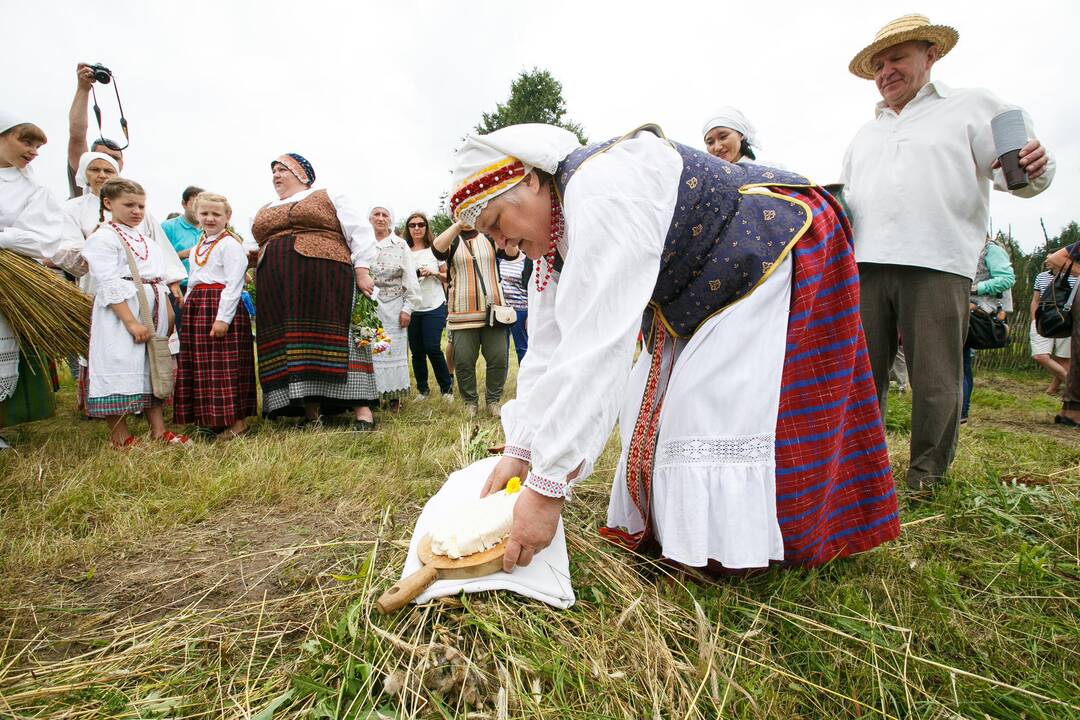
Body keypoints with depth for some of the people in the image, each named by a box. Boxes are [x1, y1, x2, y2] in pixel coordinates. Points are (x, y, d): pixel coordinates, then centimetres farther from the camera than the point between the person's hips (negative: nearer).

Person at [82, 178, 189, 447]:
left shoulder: (148, 242, 18)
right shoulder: (103, 238, -5)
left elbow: (163, 280, 19)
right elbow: (109, 284, -14)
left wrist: (169, 314, 12)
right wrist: (131, 322, -21)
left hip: (154, 310, 7)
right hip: (121, 311, -7)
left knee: (153, 367, 10)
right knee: (120, 367, -5)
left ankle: (158, 429, 17)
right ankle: (120, 436, 5)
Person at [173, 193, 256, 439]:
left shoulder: (230, 244, -8)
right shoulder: (197, 247, 20)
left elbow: (233, 283, -16)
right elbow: (193, 282, 24)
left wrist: (223, 317, -21)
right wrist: (188, 306, 18)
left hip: (222, 306, -9)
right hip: (196, 307, 9)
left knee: (226, 366, -8)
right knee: (201, 365, 11)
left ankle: (238, 421, -1)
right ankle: (213, 418, 21)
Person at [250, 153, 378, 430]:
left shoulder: (329, 197, 10)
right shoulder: (263, 212, 25)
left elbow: (361, 231, 2)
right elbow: (253, 250, 32)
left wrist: (361, 271, -8)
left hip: (324, 280, -5)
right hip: (278, 290, 6)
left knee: (336, 339, -11)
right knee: (291, 346, -1)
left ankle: (362, 409, -11)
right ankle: (311, 412, 2)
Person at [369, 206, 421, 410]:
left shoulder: (400, 245, 6)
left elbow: (411, 279, 3)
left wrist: (407, 308, -5)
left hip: (394, 305, -1)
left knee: (394, 349, 0)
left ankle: (394, 395, 9)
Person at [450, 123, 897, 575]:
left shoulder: (602, 190, -33)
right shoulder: (557, 232, -3)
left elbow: (595, 344, -40)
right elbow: (549, 347, -4)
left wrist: (548, 485, -37)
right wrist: (520, 448, -10)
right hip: (700, 298, 9)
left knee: (721, 414, -17)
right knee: (656, 411, 3)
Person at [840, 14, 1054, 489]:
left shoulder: (972, 106, 14)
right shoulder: (866, 133, 27)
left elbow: (1014, 172, 5)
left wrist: (1033, 169, -17)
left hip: (938, 266, -3)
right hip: (865, 266, 4)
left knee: (936, 382, -1)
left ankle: (926, 477, 12)